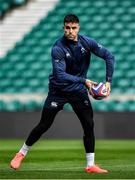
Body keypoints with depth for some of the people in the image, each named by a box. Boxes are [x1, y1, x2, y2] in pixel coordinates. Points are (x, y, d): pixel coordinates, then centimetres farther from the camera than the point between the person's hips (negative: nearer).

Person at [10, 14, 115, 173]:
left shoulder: (87, 42, -10)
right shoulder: (58, 48, -21)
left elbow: (109, 56, -4)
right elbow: (60, 75, -27)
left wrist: (108, 81, -11)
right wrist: (84, 80, -27)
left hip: (78, 90, 3)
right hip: (58, 90, -3)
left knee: (89, 124, -6)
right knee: (43, 125, -2)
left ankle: (90, 165, 2)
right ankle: (21, 154, 16)